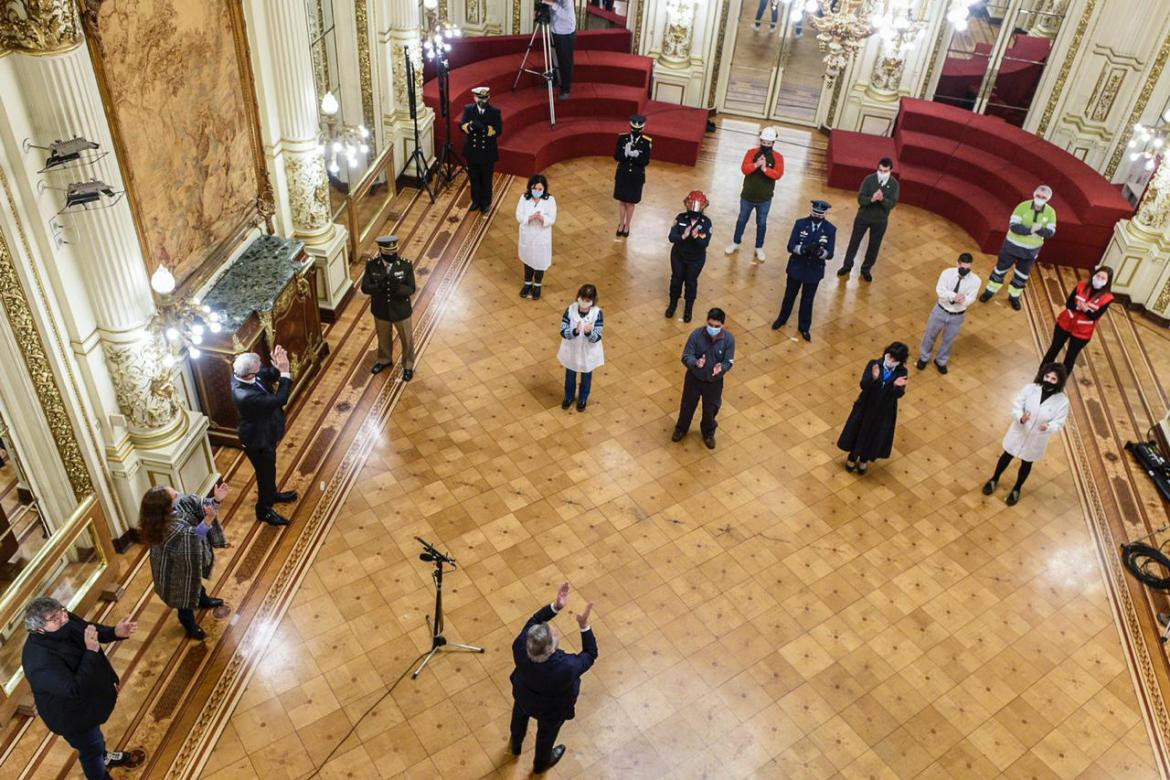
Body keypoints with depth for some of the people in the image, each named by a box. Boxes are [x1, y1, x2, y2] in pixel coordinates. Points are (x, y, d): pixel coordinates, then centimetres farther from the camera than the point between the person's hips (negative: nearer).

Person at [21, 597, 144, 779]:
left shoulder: (65, 623, -20)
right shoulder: (40, 661, -41)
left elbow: (91, 629, 0)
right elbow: (76, 689, -40)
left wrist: (115, 632, -19)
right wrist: (91, 651, -46)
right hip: (72, 714, -7)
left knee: (94, 730, 35)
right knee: (90, 750, 20)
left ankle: (104, 757, 64)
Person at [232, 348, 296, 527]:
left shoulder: (239, 373, -17)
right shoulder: (246, 396, -43)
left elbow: (268, 376, -3)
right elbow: (279, 400, -36)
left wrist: (277, 366, -24)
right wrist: (285, 373, -35)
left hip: (264, 431, 8)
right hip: (259, 439, -8)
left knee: (269, 469, 32)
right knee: (265, 473, 17)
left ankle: (272, 494, 58)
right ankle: (264, 510, 42)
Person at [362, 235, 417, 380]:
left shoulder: (406, 265, -21)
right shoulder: (371, 265, -18)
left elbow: (411, 289, -17)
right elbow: (365, 287, -15)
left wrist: (398, 287, -39)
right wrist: (379, 287, -36)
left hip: (401, 311, -1)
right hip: (381, 311, 1)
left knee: (407, 339, 19)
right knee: (383, 338, 26)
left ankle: (408, 365, 45)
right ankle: (384, 360, 54)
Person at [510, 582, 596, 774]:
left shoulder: (520, 648, -38)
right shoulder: (566, 667, -47)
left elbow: (534, 620, -20)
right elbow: (590, 654, -26)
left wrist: (555, 606, -31)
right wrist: (584, 626, -32)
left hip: (523, 695, 3)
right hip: (551, 709, -3)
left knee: (520, 716, 38)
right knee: (546, 733, 31)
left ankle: (516, 746, 70)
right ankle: (541, 763, 64)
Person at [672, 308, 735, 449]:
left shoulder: (729, 339, -21)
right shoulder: (697, 334, -23)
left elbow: (728, 362, -15)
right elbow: (686, 357, -20)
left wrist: (721, 368, -38)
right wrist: (696, 362, -42)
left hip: (714, 381, 0)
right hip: (694, 378, 0)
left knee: (710, 409, 21)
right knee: (687, 405, 22)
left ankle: (708, 433, 51)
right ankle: (681, 429, 51)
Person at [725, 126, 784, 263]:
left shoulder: (778, 157, -9)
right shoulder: (751, 152, -9)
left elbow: (778, 174, -20)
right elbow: (744, 169, -20)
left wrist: (765, 169, -34)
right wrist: (756, 165, -36)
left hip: (765, 199, 0)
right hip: (747, 196, 0)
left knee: (761, 223, 13)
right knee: (742, 220, 17)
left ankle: (759, 248, 29)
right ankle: (735, 243, 36)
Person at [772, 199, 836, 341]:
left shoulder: (830, 229, -12)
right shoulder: (800, 223, -12)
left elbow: (829, 254, -14)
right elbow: (791, 247, -15)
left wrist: (819, 251, -36)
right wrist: (805, 248, -34)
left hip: (814, 271, 0)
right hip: (796, 268, 0)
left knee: (807, 299, 15)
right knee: (790, 295, 19)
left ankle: (804, 327, 32)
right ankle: (782, 319, 42)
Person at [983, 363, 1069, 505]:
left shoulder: (1062, 401, -21)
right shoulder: (1031, 388, -18)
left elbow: (1058, 424, -17)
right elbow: (1016, 405, -12)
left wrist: (1048, 427, -39)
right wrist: (1021, 418, -34)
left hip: (1036, 439, -1)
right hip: (1019, 432, 1)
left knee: (1026, 463, 22)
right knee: (1007, 456, 22)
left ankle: (1016, 489, 48)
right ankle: (994, 479, 49)